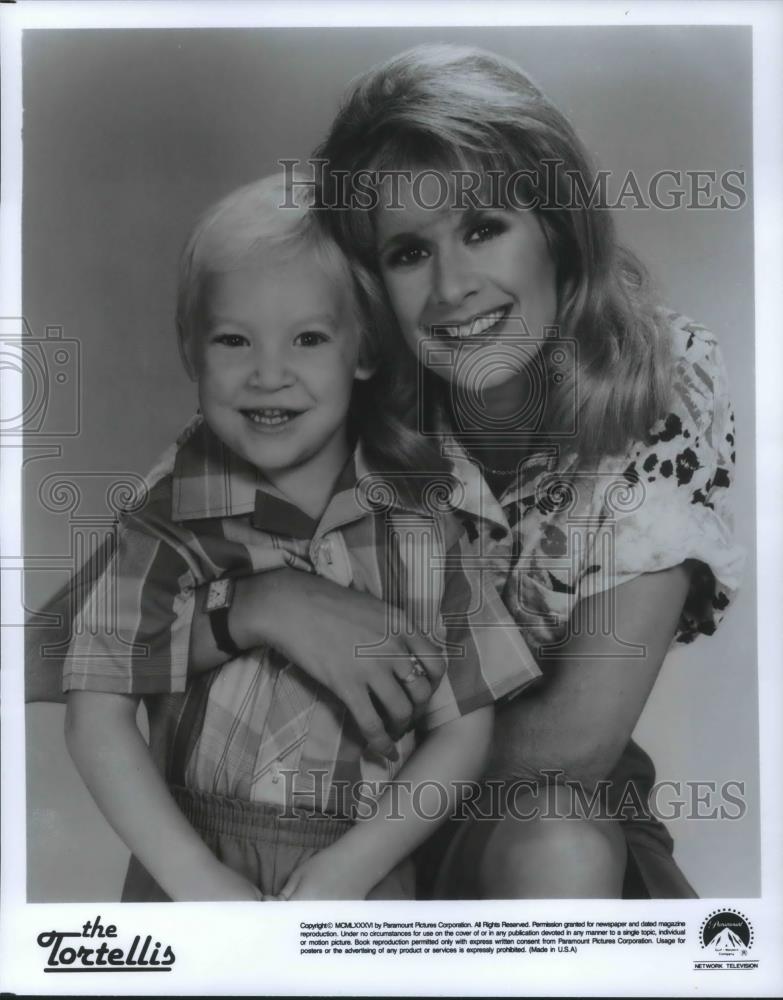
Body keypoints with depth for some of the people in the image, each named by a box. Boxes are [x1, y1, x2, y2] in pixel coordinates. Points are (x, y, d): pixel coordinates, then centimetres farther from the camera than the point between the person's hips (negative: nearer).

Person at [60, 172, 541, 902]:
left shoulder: (425, 521, -7)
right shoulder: (173, 521, -8)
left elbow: (462, 728, -3)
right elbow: (98, 712, -7)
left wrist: (351, 867, -12)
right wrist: (196, 879, -13)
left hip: (361, 872, 1)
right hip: (192, 866, 0)